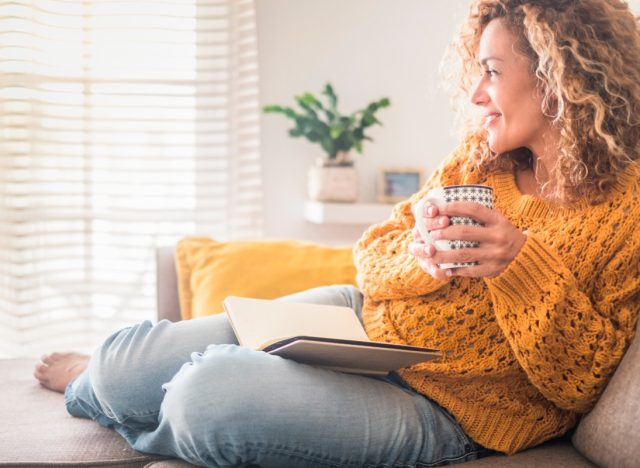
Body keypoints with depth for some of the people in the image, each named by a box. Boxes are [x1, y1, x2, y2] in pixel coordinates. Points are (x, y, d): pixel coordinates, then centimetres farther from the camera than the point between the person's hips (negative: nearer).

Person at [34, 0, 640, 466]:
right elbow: (373, 256, 6)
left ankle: (92, 389, 13)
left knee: (209, 394, -24)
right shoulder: (479, 156, 4)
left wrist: (521, 264, -27)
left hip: (442, 411, -5)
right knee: (134, 359, -3)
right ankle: (108, 375, 37)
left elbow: (582, 382, -12)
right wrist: (419, 259, -18)